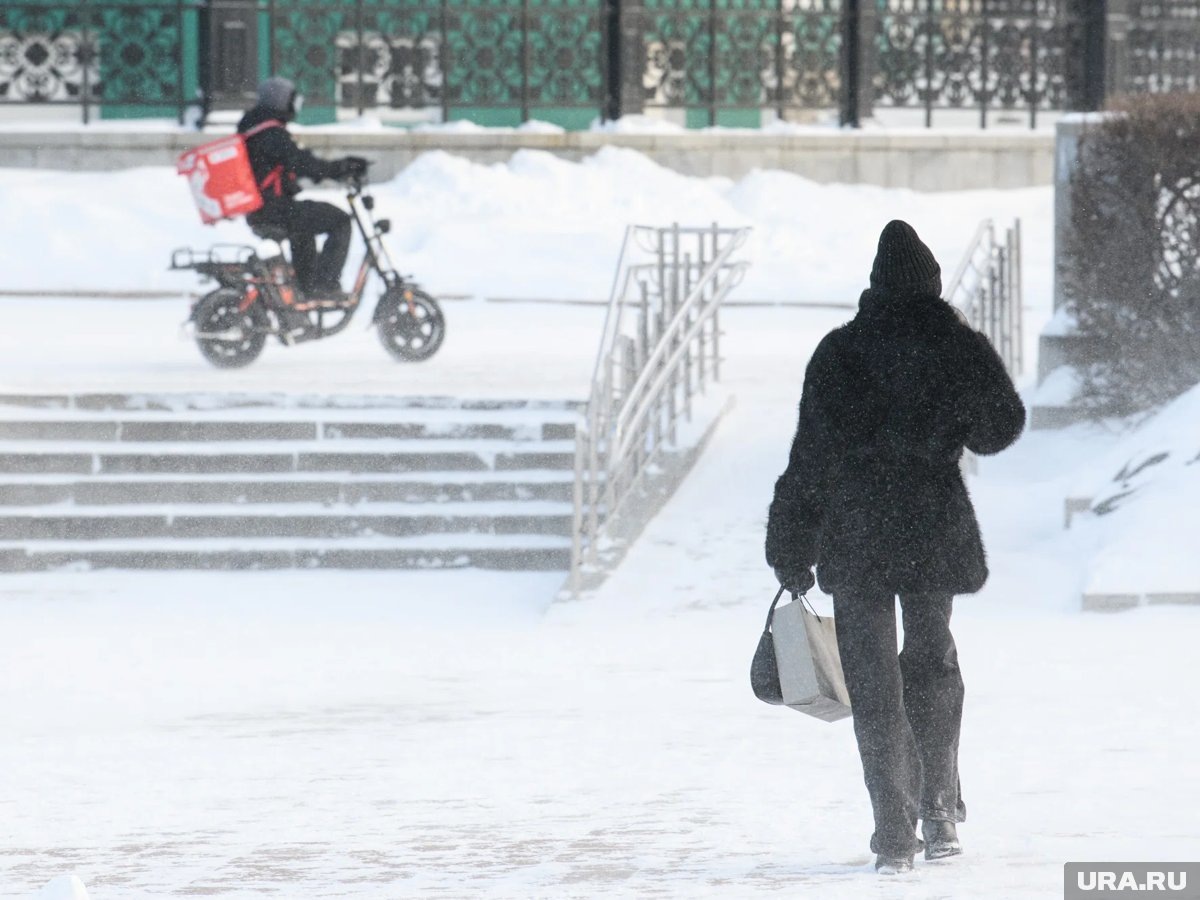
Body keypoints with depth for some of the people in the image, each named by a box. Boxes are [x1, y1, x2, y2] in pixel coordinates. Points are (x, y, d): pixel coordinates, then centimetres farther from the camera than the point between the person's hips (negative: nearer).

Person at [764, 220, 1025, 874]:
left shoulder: (839, 354, -5)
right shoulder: (963, 348, -4)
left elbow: (810, 454, -5)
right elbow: (999, 428, 8)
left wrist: (791, 549, 1)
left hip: (855, 540, -2)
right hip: (936, 532, 2)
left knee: (874, 682, 2)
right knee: (933, 661, 22)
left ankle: (895, 833, -3)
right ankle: (941, 813, 19)